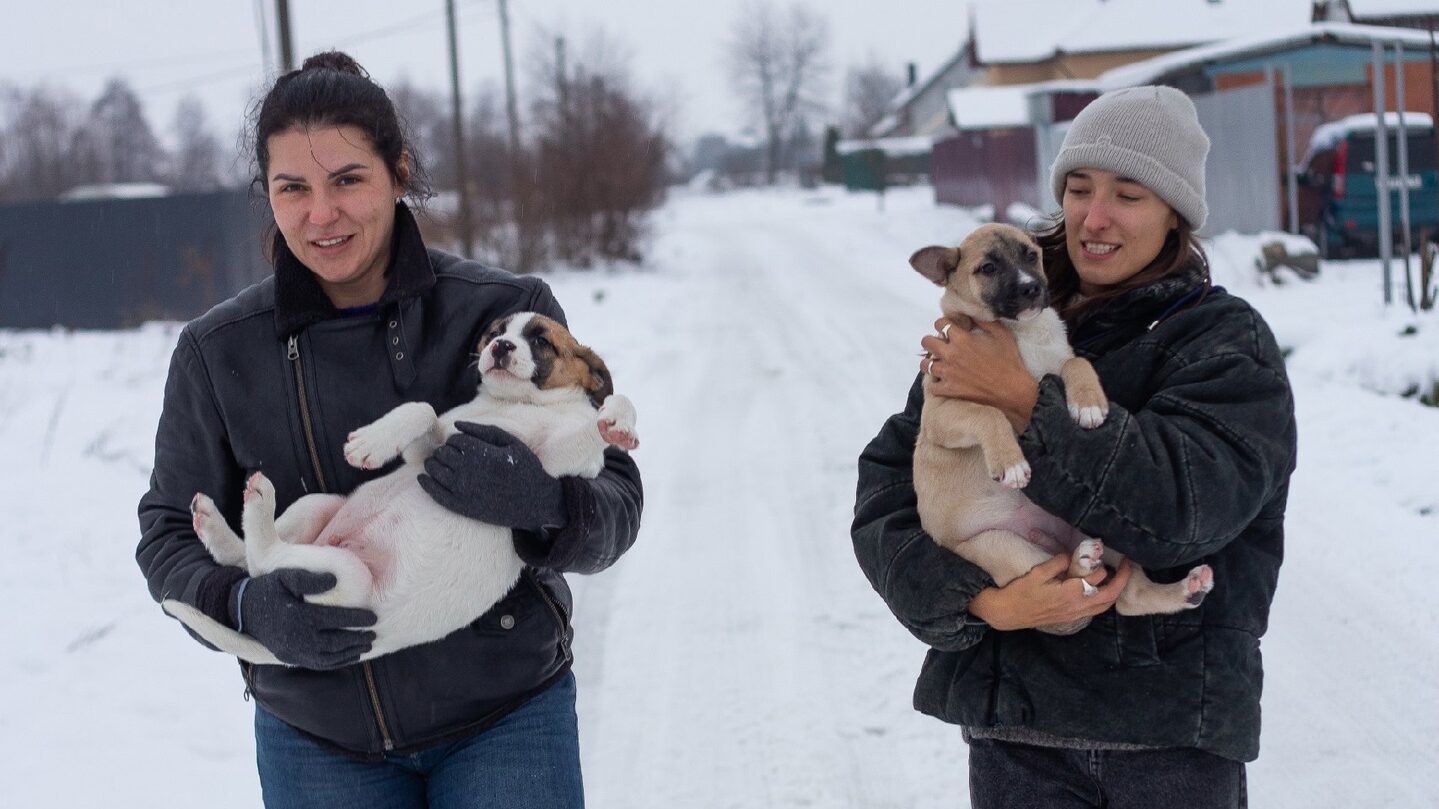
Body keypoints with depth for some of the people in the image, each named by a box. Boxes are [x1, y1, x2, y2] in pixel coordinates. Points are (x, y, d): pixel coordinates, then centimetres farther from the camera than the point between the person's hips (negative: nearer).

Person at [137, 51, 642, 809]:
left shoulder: (507, 311, -8)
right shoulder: (218, 351, -4)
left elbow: (615, 504, -7)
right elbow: (171, 534, 3)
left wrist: (540, 500, -30)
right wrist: (247, 607, -18)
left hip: (503, 717, -1)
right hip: (316, 738, 2)